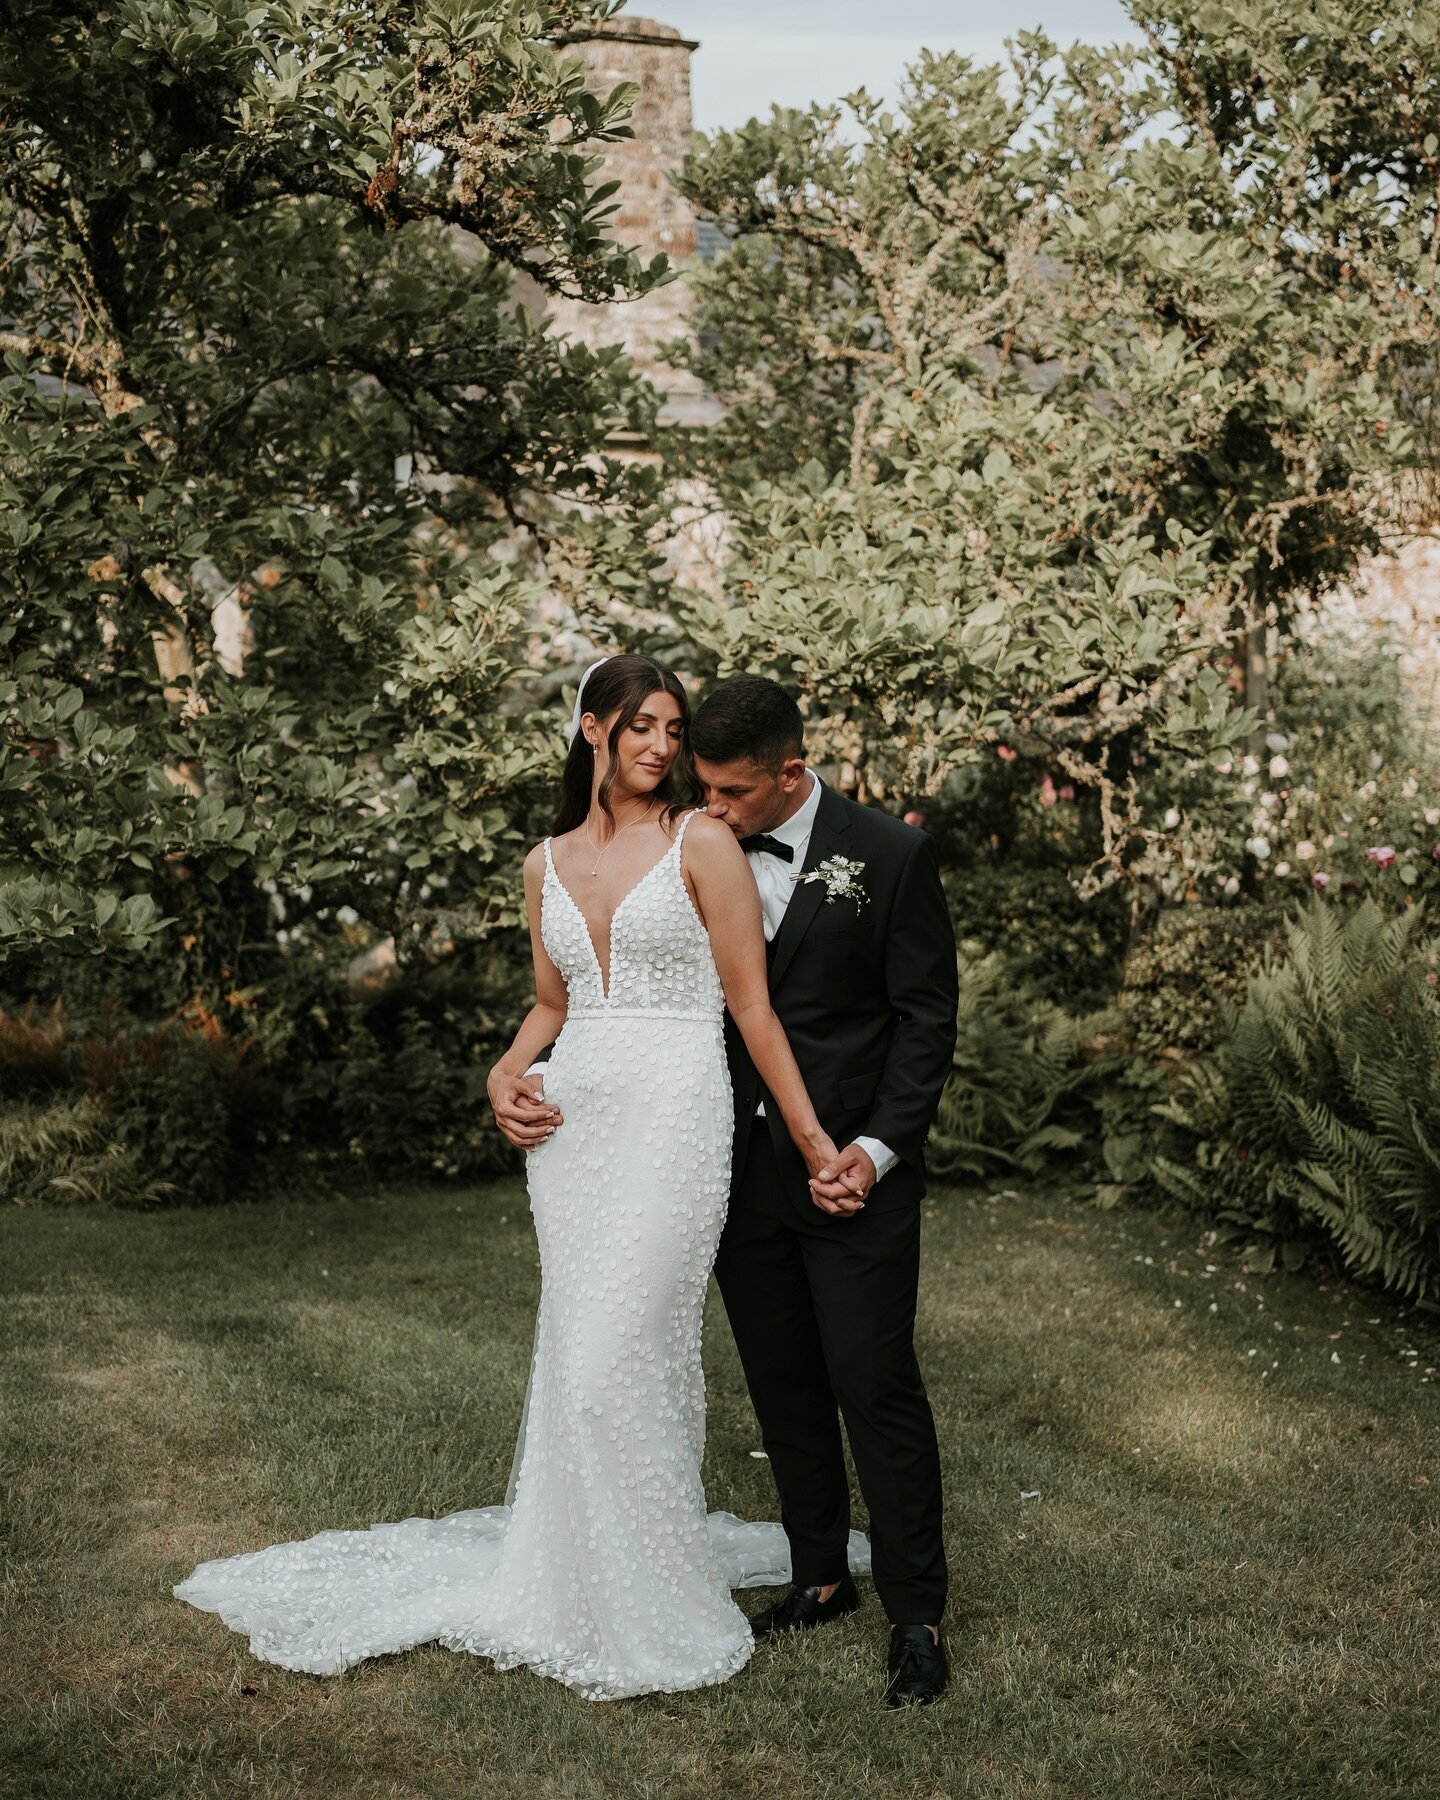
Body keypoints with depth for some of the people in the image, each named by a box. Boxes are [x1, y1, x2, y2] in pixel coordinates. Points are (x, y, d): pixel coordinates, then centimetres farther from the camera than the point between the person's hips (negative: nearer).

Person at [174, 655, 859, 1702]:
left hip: (672, 1117, -5)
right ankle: (583, 1579, 22)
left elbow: (752, 1005, -3)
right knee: (581, 1352, 8)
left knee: (614, 1363, -8)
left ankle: (646, 1616, 7)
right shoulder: (550, 864, 13)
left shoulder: (701, 843, -2)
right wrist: (507, 1073, 4)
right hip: (573, 1122, 5)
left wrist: (812, 1138, -6)